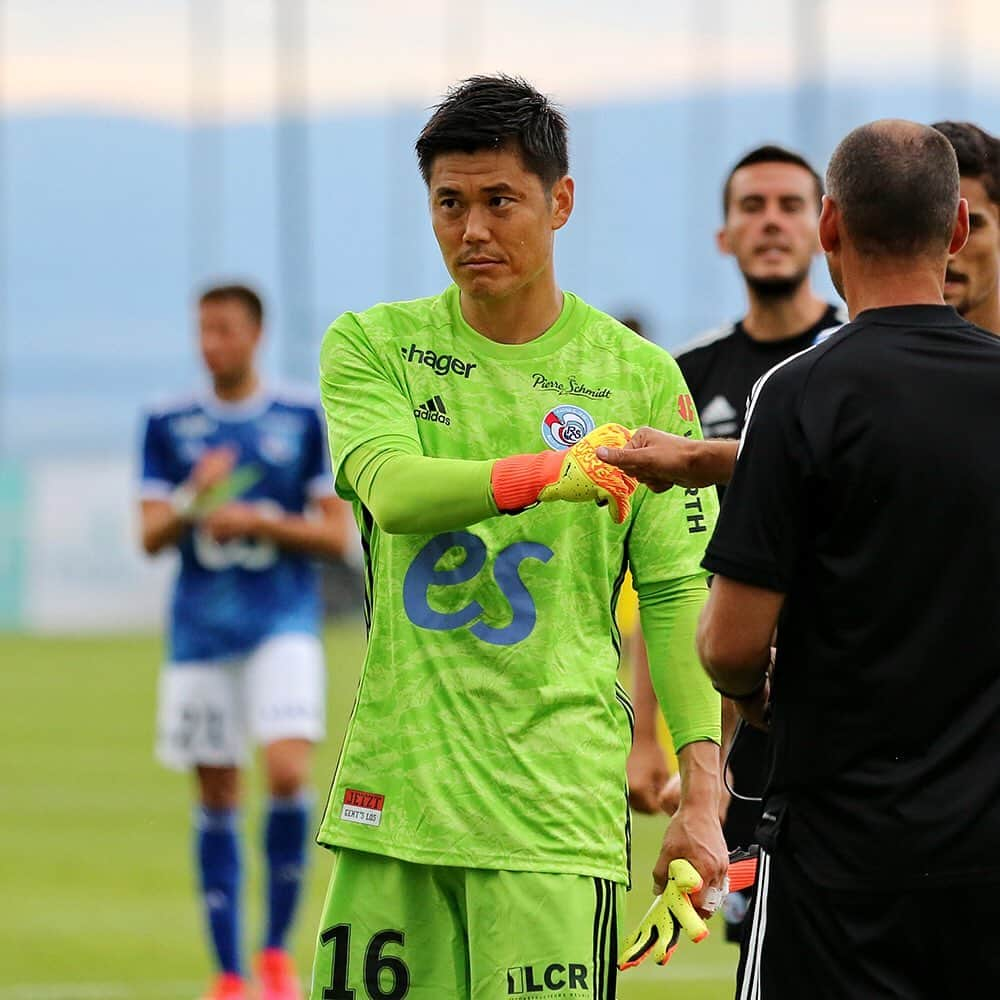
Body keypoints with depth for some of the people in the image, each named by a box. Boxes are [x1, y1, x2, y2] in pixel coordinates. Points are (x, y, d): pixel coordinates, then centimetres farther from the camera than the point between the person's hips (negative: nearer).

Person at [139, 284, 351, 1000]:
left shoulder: (305, 420, 2)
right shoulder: (169, 425, 7)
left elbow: (338, 534, 2)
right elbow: (151, 537, 4)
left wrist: (261, 522, -12)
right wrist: (195, 500, -15)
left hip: (284, 624, -2)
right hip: (201, 630, 2)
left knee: (289, 773, -19)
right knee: (217, 798, 3)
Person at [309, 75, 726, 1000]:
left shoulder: (639, 377, 4)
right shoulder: (372, 347, 6)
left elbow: (678, 594, 4)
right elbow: (390, 489, -13)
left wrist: (699, 795, -6)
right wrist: (541, 474, -32)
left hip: (558, 805, -2)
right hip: (395, 790, 2)